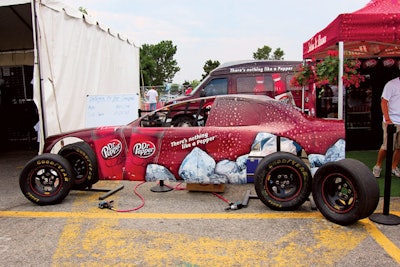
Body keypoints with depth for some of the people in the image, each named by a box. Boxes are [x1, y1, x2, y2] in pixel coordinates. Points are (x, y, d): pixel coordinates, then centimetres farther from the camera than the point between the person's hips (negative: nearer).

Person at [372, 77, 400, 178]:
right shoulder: (392, 84, -6)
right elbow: (384, 102, -9)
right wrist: (387, 119, -16)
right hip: (392, 121, -5)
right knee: (386, 146, -2)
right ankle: (378, 166, 15)